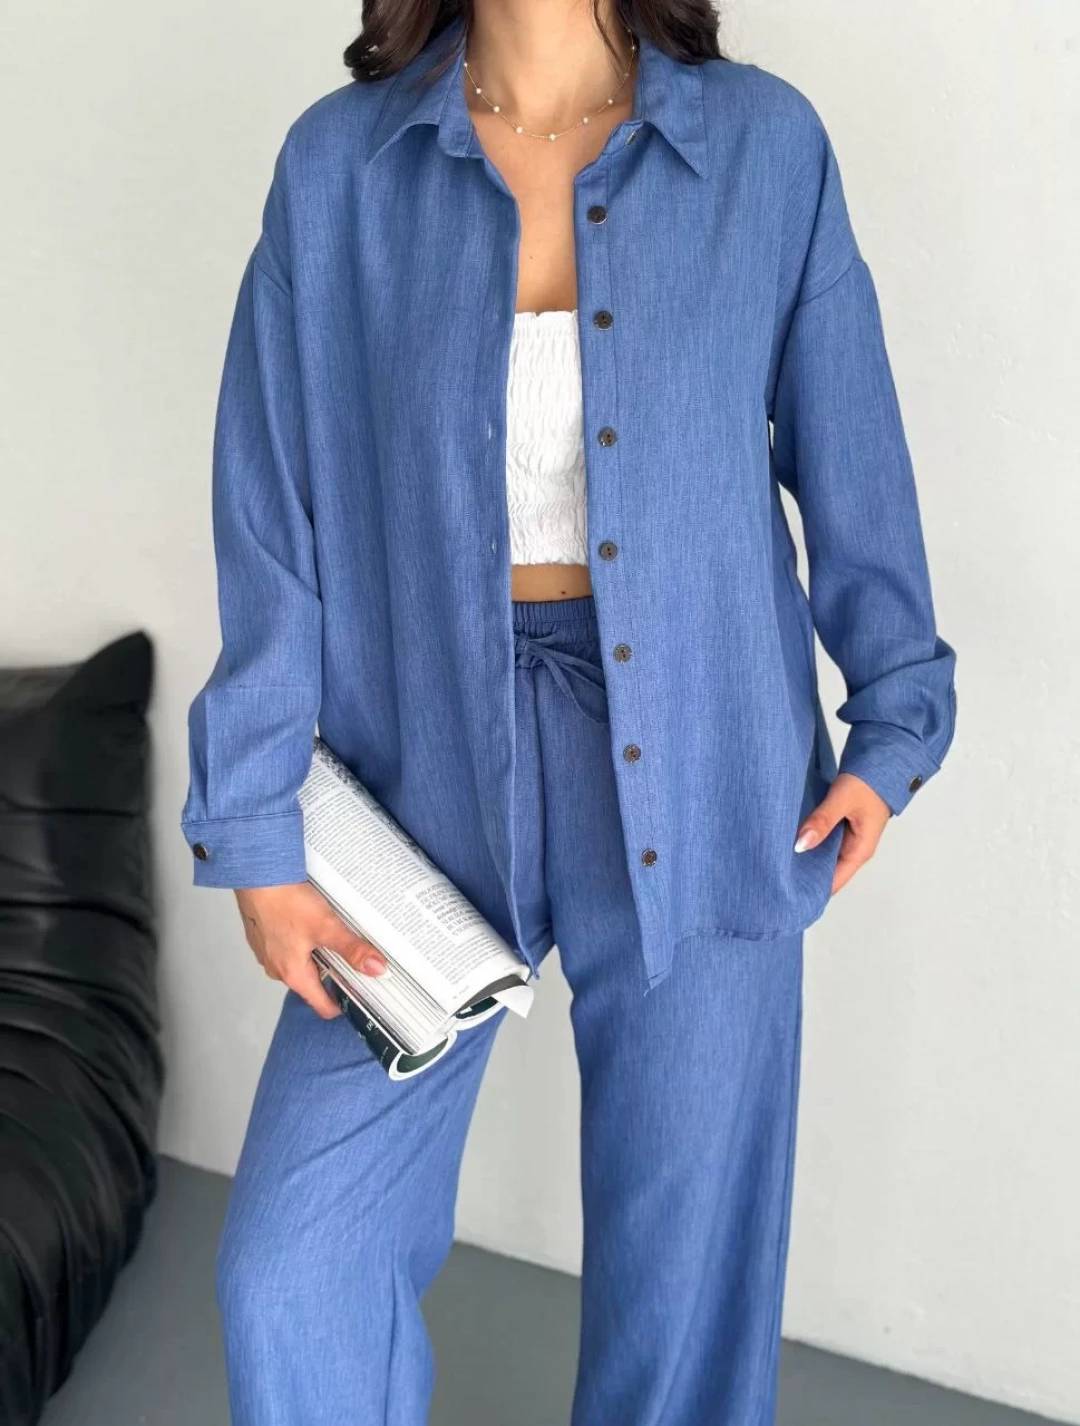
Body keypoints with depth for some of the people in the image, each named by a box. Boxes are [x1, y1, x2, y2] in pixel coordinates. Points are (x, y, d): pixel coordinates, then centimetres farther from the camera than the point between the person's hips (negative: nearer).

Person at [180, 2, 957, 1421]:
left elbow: (849, 454, 7)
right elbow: (275, 513, 0)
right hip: (431, 750, 1)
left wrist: (892, 724, 4)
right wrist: (258, 832, -2)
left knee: (682, 1262, 11)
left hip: (698, 765, 0)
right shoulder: (338, 163, 1)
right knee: (293, 1266, -2)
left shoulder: (767, 145, 1)